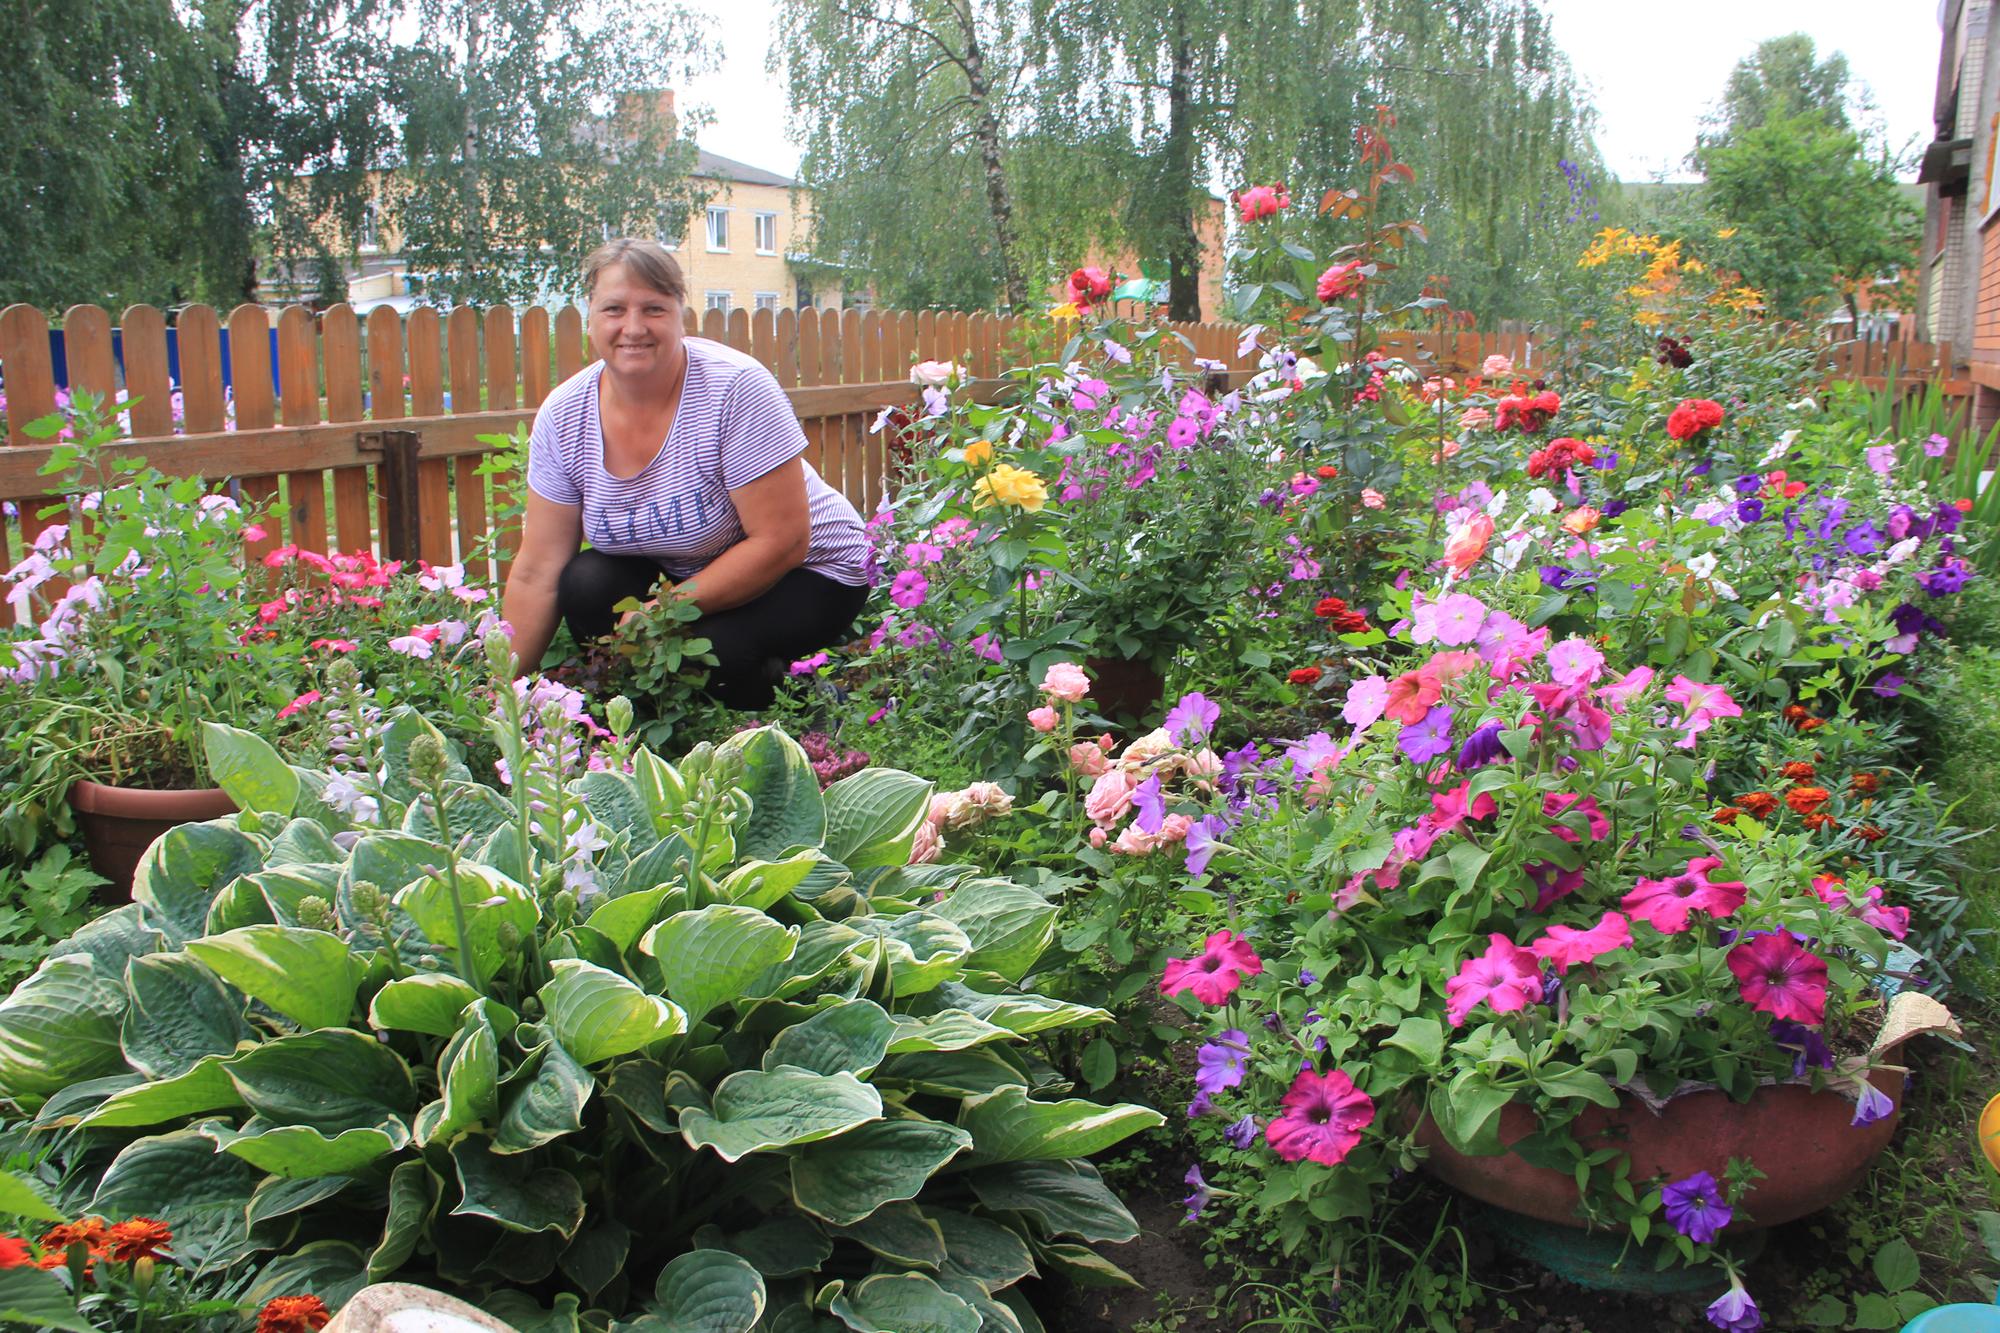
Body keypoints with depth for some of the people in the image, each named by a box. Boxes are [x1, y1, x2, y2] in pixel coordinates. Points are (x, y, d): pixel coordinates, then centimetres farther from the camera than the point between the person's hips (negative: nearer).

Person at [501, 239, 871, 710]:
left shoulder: (736, 389, -25)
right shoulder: (563, 416, -10)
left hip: (811, 571, -5)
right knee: (586, 585, -20)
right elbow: (537, 573, -8)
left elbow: (781, 543, -25)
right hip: (683, 569, 5)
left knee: (712, 650, -31)